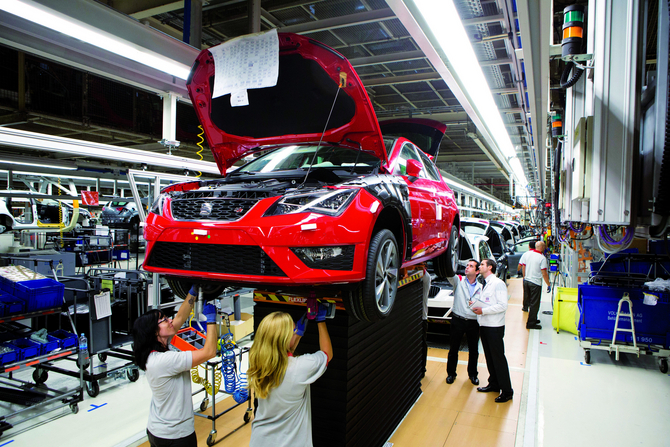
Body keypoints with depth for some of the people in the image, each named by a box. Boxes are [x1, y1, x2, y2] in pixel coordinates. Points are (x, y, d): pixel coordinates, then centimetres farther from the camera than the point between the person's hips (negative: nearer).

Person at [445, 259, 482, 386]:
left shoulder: (480, 287, 8)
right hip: (458, 321, -2)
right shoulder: (458, 281, 0)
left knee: (474, 351, 13)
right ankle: (451, 373, 26)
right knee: (453, 349, 9)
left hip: (473, 323, 2)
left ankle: (472, 374, 33)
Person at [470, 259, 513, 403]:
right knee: (489, 357, 16)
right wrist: (475, 304, 4)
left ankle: (507, 391, 7)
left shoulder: (498, 283, -11)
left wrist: (483, 310, -17)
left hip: (495, 326, -8)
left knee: (498, 358, -3)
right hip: (484, 325, 9)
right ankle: (494, 384, 29)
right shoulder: (485, 284, 16)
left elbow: (503, 305, -18)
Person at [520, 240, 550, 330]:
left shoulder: (527, 253, 3)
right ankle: (531, 323, 6)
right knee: (534, 304, 2)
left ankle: (533, 319, 32)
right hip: (536, 283, -7)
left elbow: (523, 266, 11)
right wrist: (548, 285, -7)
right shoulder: (542, 258, -15)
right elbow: (544, 274, -16)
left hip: (526, 281, 7)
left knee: (530, 301, 18)